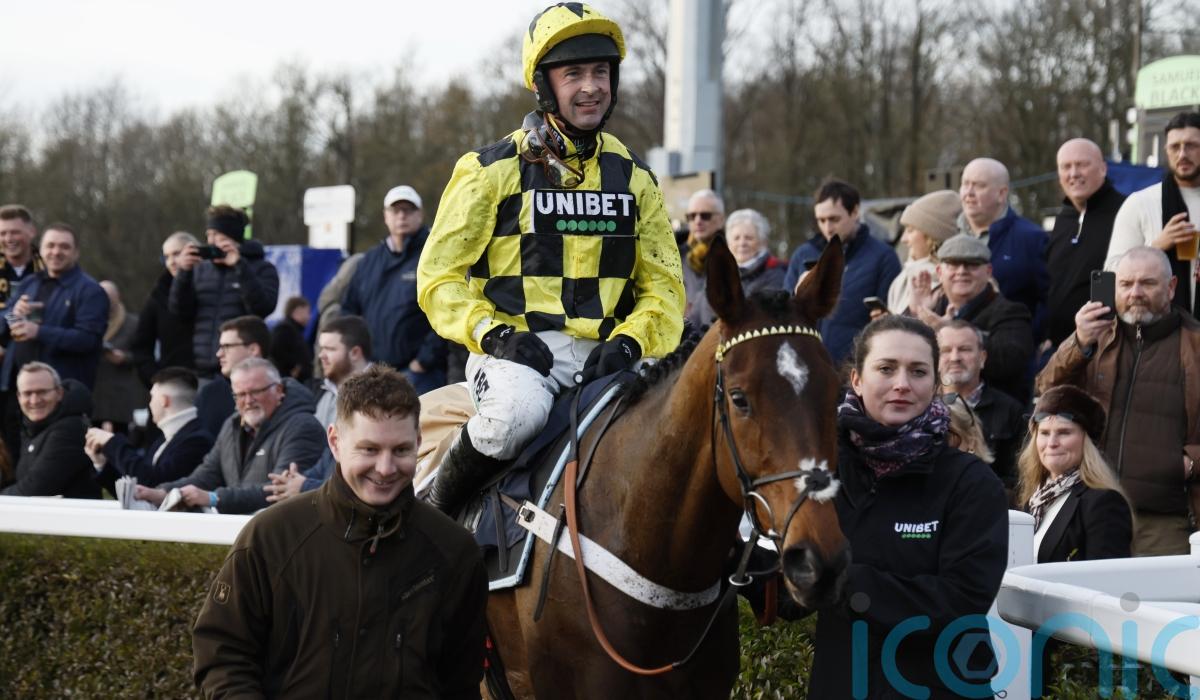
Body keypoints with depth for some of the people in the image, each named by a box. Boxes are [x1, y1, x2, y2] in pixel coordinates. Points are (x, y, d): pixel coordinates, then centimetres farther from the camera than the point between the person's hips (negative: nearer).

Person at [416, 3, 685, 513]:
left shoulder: (632, 177, 16)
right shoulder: (493, 170, 4)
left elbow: (663, 286, 15)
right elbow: (438, 276, 3)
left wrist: (628, 342, -7)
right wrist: (493, 334, -15)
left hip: (606, 355, 3)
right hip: (515, 351, -3)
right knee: (517, 413, -37)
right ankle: (438, 511, -9)